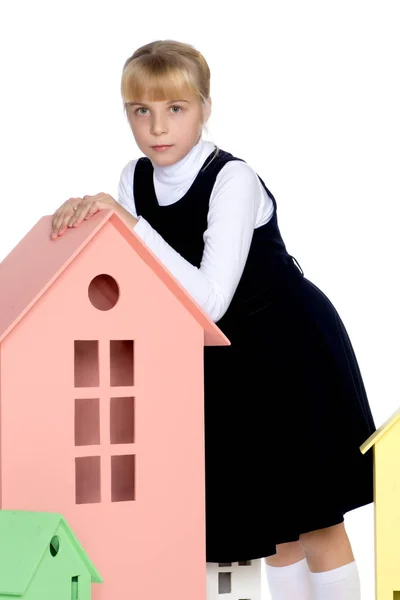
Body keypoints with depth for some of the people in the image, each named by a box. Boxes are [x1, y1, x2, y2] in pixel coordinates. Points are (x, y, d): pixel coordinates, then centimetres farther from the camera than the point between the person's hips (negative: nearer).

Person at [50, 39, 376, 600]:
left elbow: (209, 301, -33)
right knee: (268, 520, 12)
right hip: (229, 363, 6)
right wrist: (83, 216, -18)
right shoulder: (136, 178, -4)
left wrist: (129, 223, -35)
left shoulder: (233, 180, -24)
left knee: (313, 517, -1)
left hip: (294, 349, -6)